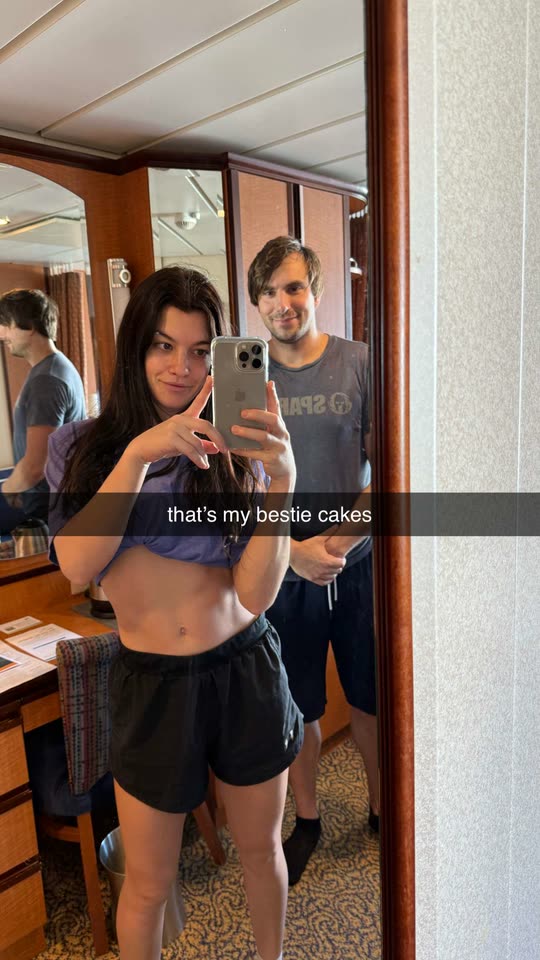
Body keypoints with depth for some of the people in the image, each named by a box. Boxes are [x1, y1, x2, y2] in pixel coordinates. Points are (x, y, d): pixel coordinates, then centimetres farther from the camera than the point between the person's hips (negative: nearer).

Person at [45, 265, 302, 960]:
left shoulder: (236, 449, -6)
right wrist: (139, 454, -27)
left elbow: (256, 592, -15)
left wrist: (282, 480, -29)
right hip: (152, 684, -1)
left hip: (246, 671, 1)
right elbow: (77, 565, -19)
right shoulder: (85, 447, -4)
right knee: (147, 884, 18)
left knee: (261, 850, 24)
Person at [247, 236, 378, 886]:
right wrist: (294, 551, -16)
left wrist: (342, 539, -16)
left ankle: (381, 804, 40)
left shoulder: (359, 364, -3)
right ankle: (306, 819, 37)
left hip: (359, 564, 0)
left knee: (372, 699, 14)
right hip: (285, 570, 0)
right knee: (297, 708, 13)